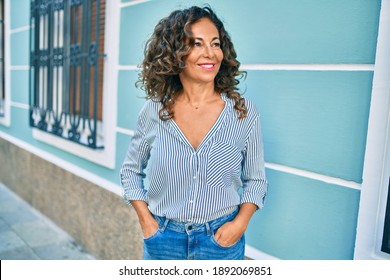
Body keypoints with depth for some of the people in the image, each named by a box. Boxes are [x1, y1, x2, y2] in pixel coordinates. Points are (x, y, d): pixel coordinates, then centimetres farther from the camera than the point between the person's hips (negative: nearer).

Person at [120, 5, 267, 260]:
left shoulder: (244, 112, -9)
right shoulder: (154, 111, -7)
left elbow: (255, 179, 1)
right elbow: (131, 170, 5)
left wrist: (240, 223, -12)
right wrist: (146, 220, -4)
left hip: (221, 238, 0)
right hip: (163, 238, 1)